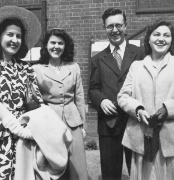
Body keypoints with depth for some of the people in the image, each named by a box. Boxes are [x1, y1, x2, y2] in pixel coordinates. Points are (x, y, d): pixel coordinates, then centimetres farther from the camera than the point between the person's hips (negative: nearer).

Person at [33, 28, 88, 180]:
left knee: (76, 166, 6)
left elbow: (79, 97, 8)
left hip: (72, 121, 2)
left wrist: (83, 123, 8)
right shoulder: (37, 69, -2)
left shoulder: (74, 67, 4)